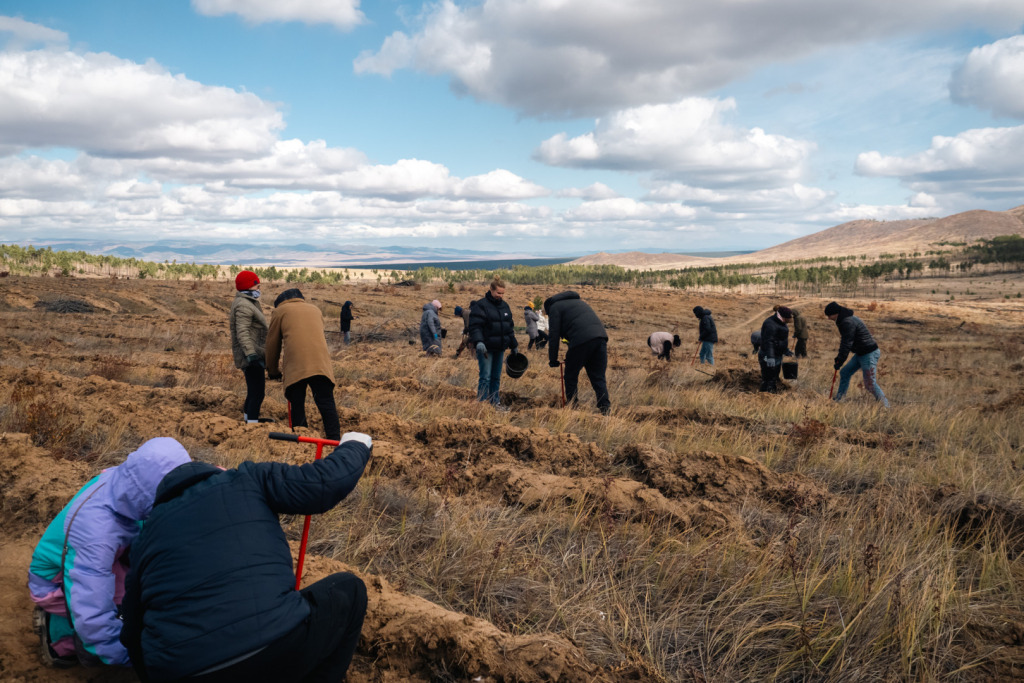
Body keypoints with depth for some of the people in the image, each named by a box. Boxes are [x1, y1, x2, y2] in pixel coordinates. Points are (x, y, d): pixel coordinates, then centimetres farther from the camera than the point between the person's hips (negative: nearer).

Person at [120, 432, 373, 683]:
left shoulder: (147, 533, 23)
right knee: (347, 590, 23)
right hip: (275, 645, -5)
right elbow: (330, 481, 1)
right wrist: (355, 446, 22)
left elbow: (134, 631, 29)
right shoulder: (246, 481, 10)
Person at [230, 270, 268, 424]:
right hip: (251, 356, -11)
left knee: (254, 390, 22)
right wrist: (251, 354, -32)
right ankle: (252, 423, -17)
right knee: (257, 392, -15)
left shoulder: (248, 303, 20)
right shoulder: (244, 305, -15)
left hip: (253, 354, 11)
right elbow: (242, 332, -25)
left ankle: (247, 418, 35)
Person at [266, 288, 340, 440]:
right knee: (326, 403, 0)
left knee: (296, 404, 6)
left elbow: (273, 344, 19)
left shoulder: (280, 310, 19)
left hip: (295, 364, -2)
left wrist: (273, 371, 30)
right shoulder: (315, 310, 30)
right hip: (321, 362, 3)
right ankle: (334, 439, -8)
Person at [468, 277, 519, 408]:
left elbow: (510, 327, 22)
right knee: (485, 377, -9)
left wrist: (514, 345, 23)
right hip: (486, 348, -7)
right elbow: (475, 326, -16)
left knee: (496, 377, 12)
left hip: (500, 348, 7)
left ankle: (495, 402, 21)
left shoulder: (504, 305, 13)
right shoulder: (480, 305, -9)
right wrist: (478, 342, -31)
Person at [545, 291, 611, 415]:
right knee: (598, 378, 9)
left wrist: (553, 360, 11)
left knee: (570, 376, 10)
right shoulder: (578, 301, 36)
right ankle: (606, 408, 0)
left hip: (581, 340, -6)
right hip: (601, 336, 7)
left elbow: (554, 335, 5)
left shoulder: (554, 307, 13)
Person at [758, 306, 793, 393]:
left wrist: (785, 350, 32)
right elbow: (768, 342, -32)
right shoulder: (770, 324, -24)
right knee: (768, 382, -6)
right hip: (769, 358, -11)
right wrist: (770, 357, -40)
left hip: (777, 356, 11)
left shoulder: (780, 322, 9)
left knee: (775, 380, 24)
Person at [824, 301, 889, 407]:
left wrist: (839, 362, -15)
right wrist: (839, 357, 20)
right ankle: (838, 399, 23)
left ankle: (885, 407, 1)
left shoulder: (848, 322, -21)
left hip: (869, 354, -11)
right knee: (844, 372, 15)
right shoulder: (844, 320, 12)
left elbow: (847, 344, -21)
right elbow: (844, 342, 20)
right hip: (860, 354, 11)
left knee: (870, 385, -8)